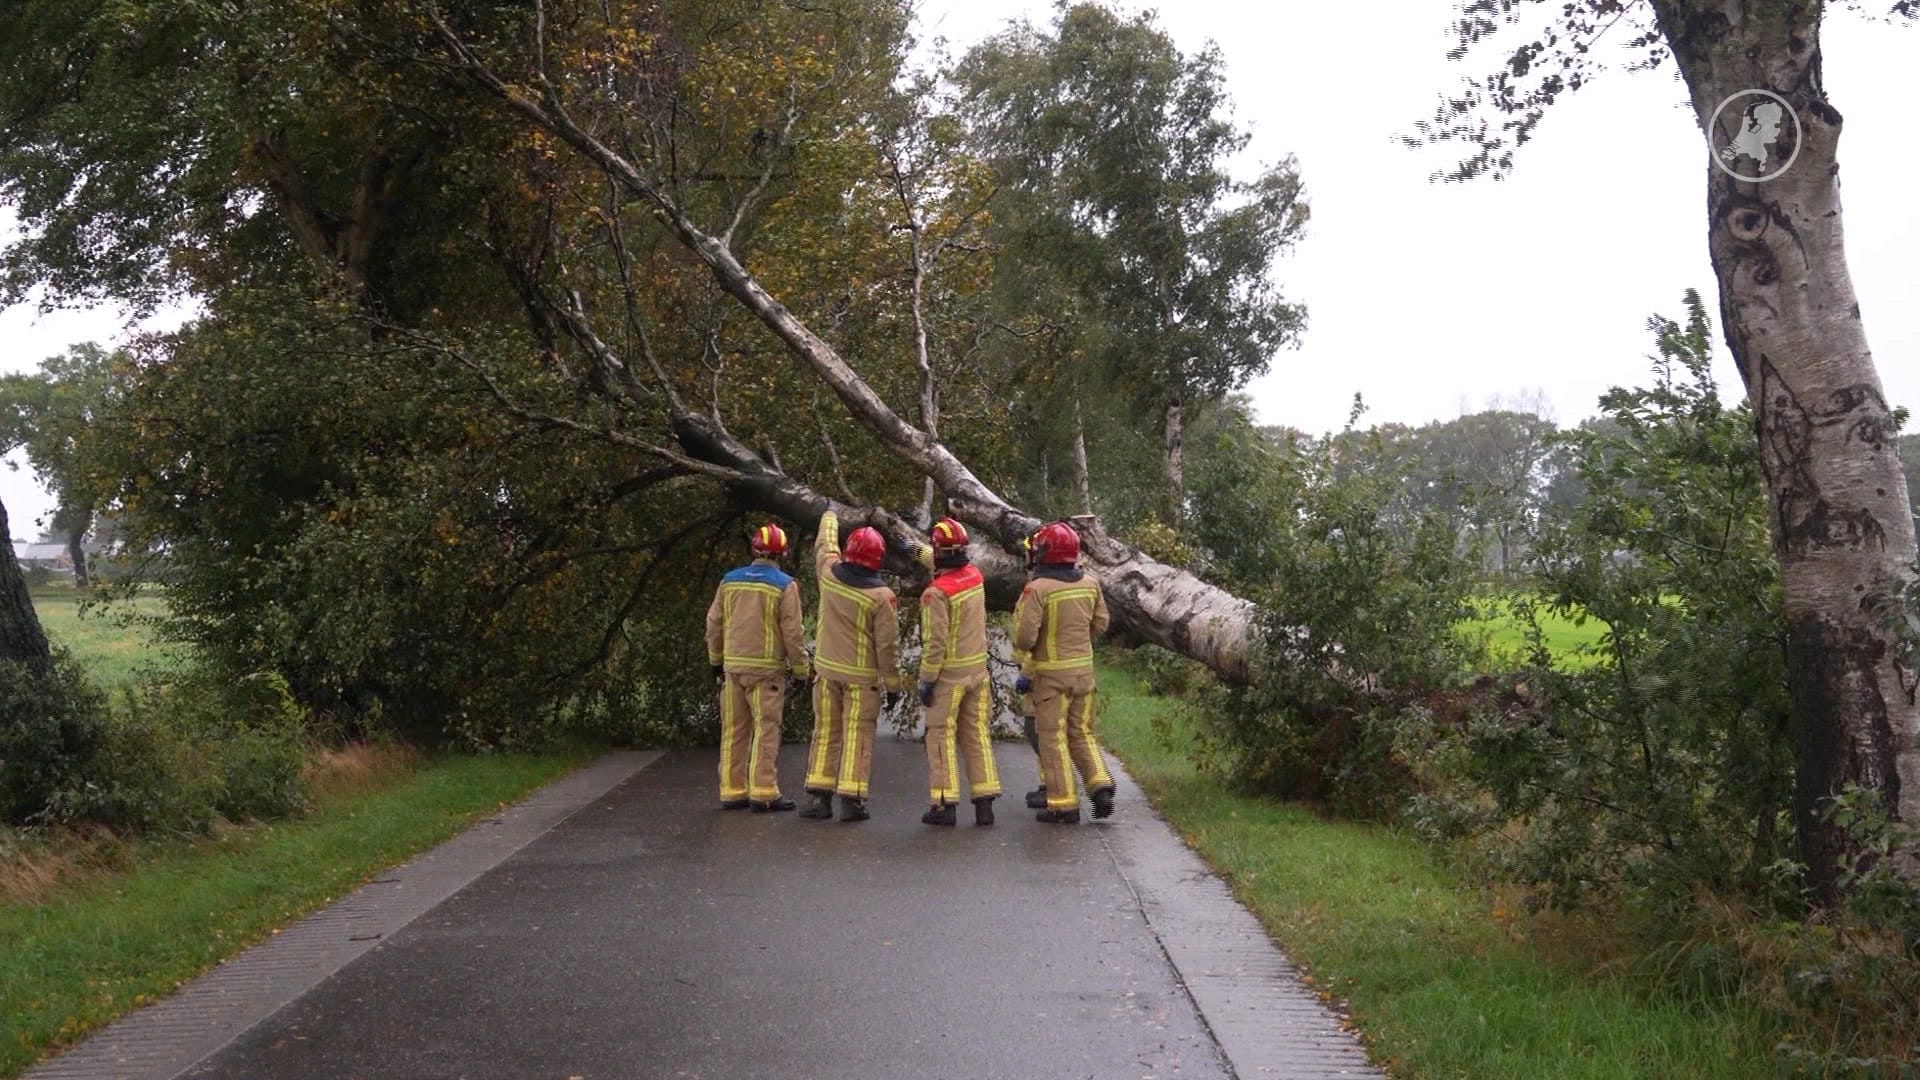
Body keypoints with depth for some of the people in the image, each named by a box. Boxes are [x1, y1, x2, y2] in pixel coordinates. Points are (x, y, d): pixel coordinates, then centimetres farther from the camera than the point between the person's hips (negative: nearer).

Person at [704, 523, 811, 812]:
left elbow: (714, 624, 11)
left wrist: (716, 660, 22)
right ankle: (763, 793, -4)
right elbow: (792, 632, -9)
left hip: (733, 666, 5)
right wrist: (801, 668, 2)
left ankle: (732, 791, 15)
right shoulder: (785, 585, -8)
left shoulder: (730, 580, 6)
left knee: (734, 730, 11)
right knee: (766, 729, -1)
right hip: (766, 668, -5)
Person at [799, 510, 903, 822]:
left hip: (827, 670, 4)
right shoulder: (881, 596, -16)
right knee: (857, 737, 0)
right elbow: (887, 646, -12)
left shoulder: (829, 574, -4)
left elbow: (824, 545, 20)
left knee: (825, 732, 12)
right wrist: (892, 685, -2)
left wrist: (829, 518, 39)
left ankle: (818, 795, 13)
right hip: (861, 677, -4)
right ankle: (851, 798, -2)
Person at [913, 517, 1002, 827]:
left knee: (942, 737, 4)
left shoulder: (937, 592, -19)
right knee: (977, 735, 11)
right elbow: (946, 567, 25)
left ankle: (944, 804, 4)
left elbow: (935, 643, -19)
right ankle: (985, 801, 12)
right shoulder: (975, 575, 1)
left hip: (948, 674, -6)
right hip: (978, 669, 6)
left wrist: (926, 681, -11)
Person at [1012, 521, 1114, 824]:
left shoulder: (1037, 589, -18)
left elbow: (1025, 635, -19)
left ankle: (1064, 804, 6)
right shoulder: (1089, 584, 1)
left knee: (1053, 738, 4)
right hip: (1084, 668, 6)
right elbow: (1100, 624, 11)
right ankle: (1100, 786, 5)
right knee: (1081, 733, 18)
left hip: (1051, 673, -5)